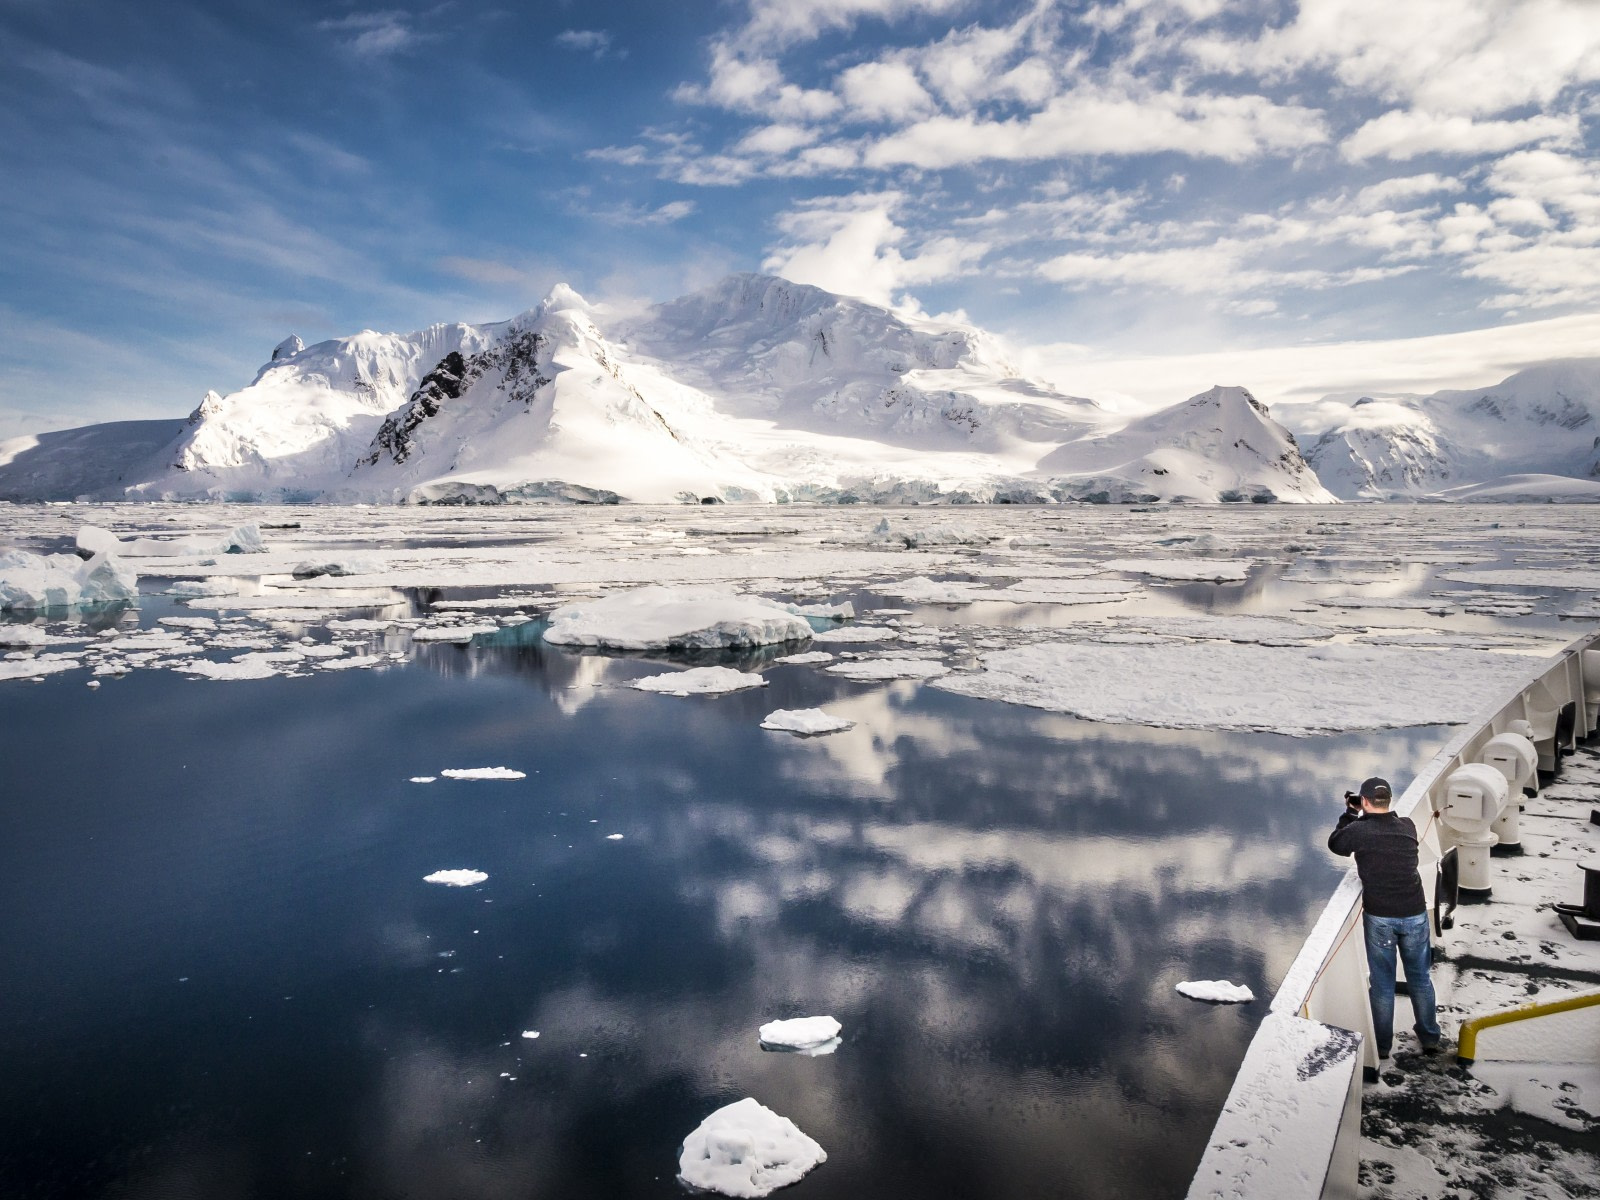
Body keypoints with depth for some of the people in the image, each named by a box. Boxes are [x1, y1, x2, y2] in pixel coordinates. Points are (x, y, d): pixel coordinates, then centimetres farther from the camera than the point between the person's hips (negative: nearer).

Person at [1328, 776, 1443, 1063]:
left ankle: (1382, 1045, 21)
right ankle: (1430, 1038, 34)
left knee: (1382, 983, 11)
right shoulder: (1407, 826, -3)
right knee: (1420, 978, 20)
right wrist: (1362, 816, 13)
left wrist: (1350, 814, 14)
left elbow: (1335, 844, 7)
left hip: (1379, 918, -3)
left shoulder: (1359, 831, -13)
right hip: (1415, 914, 3)